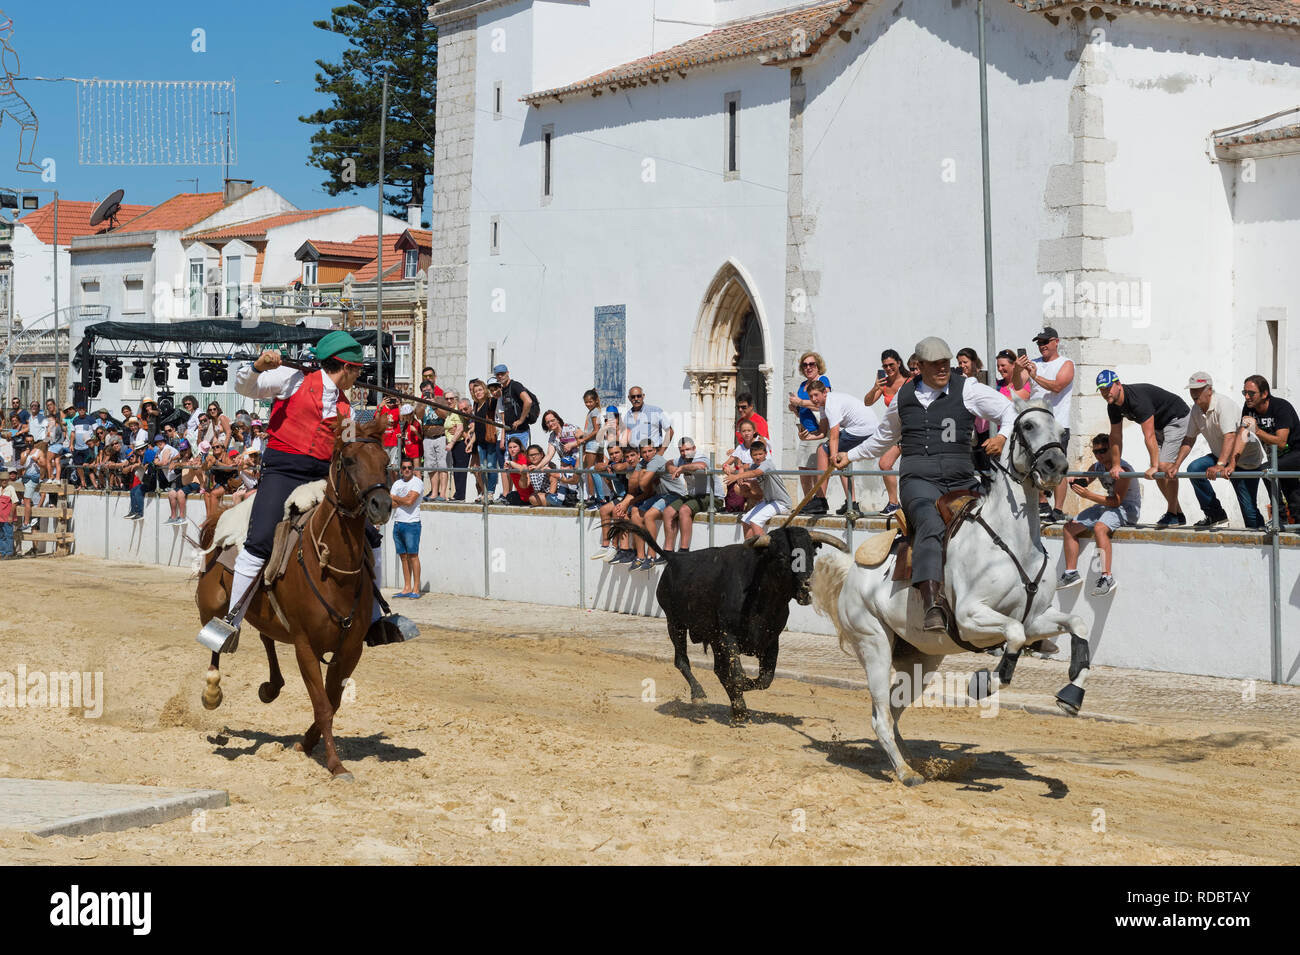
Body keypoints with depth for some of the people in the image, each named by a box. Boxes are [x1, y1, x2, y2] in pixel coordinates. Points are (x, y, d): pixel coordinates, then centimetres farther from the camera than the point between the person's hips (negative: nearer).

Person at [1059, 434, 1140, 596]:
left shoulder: (1121, 470, -20)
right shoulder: (1097, 467, 4)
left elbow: (1116, 501, -26)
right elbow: (1084, 481, 20)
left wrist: (1089, 495, -30)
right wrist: (1076, 482, -6)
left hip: (1127, 508, -9)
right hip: (1107, 506, 9)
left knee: (1099, 528, -37)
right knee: (1069, 527, 0)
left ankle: (1107, 577, -37)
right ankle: (1071, 573, 0)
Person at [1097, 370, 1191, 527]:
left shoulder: (1138, 399, -34)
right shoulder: (1113, 406, -6)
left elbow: (1149, 436, -37)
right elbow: (1116, 436, 5)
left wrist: (1154, 466, -38)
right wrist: (1115, 466, 4)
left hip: (1177, 419, -9)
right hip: (1159, 424, 9)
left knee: (1164, 465, -20)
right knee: (1157, 471, 5)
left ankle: (1173, 514, -11)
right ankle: (1178, 513, 14)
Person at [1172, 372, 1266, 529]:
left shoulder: (1224, 404, -25)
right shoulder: (1196, 409, 0)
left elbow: (1230, 437, -37)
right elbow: (1189, 439, 8)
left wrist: (1220, 465, -48)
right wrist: (1176, 466, -2)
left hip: (1248, 459, -7)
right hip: (1221, 456, 7)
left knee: (1247, 506, -15)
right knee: (1194, 468, -15)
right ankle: (1215, 515, -6)